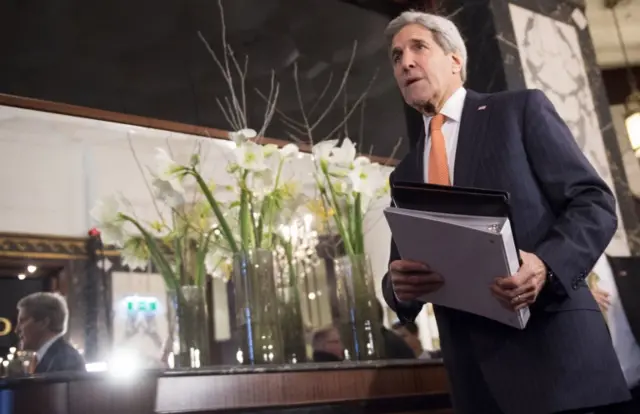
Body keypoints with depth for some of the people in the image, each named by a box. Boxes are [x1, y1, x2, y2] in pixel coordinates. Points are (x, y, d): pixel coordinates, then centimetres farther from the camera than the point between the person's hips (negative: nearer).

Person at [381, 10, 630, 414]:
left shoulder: (521, 108, 6)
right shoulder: (406, 172, 18)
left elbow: (594, 202, -2)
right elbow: (399, 273, 16)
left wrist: (547, 264, -21)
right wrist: (399, 285, -8)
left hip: (551, 343, -4)